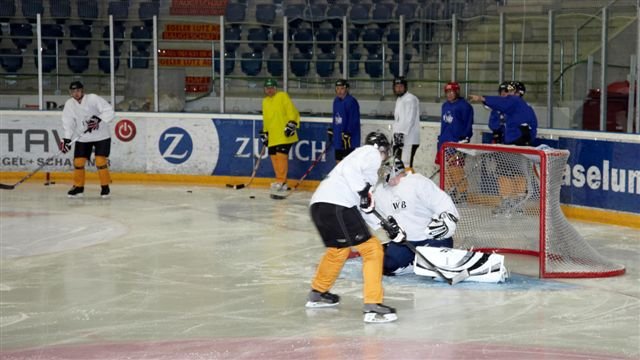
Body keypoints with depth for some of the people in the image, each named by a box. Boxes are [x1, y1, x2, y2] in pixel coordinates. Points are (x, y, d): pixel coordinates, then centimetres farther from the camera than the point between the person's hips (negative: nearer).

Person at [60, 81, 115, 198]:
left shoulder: (93, 99, -18)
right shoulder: (69, 104, -5)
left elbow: (110, 112, -22)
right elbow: (68, 122, -6)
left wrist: (98, 119, -36)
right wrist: (66, 139, -17)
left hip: (101, 136, -4)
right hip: (82, 138, 4)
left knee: (101, 161, -12)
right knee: (78, 161, -1)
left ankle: (105, 187, 3)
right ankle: (78, 187, 15)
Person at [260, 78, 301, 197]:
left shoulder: (283, 96, -2)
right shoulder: (265, 101, 20)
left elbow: (292, 110, -10)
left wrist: (292, 123, -21)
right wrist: (264, 132, 21)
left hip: (284, 134, -7)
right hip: (272, 136, 7)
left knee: (281, 155, -14)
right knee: (274, 156, 7)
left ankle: (281, 182, -14)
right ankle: (281, 181, 17)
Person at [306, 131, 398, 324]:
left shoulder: (361, 154, 33)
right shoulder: (372, 152, 6)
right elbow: (349, 169, -16)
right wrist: (364, 191, -15)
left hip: (319, 205, 10)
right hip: (337, 206, -10)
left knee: (338, 249, 32)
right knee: (372, 249, -5)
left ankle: (317, 293, 48)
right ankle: (372, 306, -11)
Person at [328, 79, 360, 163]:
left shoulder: (351, 101, -17)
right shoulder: (336, 101, 11)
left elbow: (353, 121, -21)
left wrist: (347, 135, -24)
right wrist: (330, 130, 21)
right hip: (338, 139, 9)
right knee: (339, 161, 14)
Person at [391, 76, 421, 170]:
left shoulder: (410, 99, -11)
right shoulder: (399, 100, 20)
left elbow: (409, 119, -20)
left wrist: (402, 133, -25)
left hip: (409, 140, -10)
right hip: (399, 140, 10)